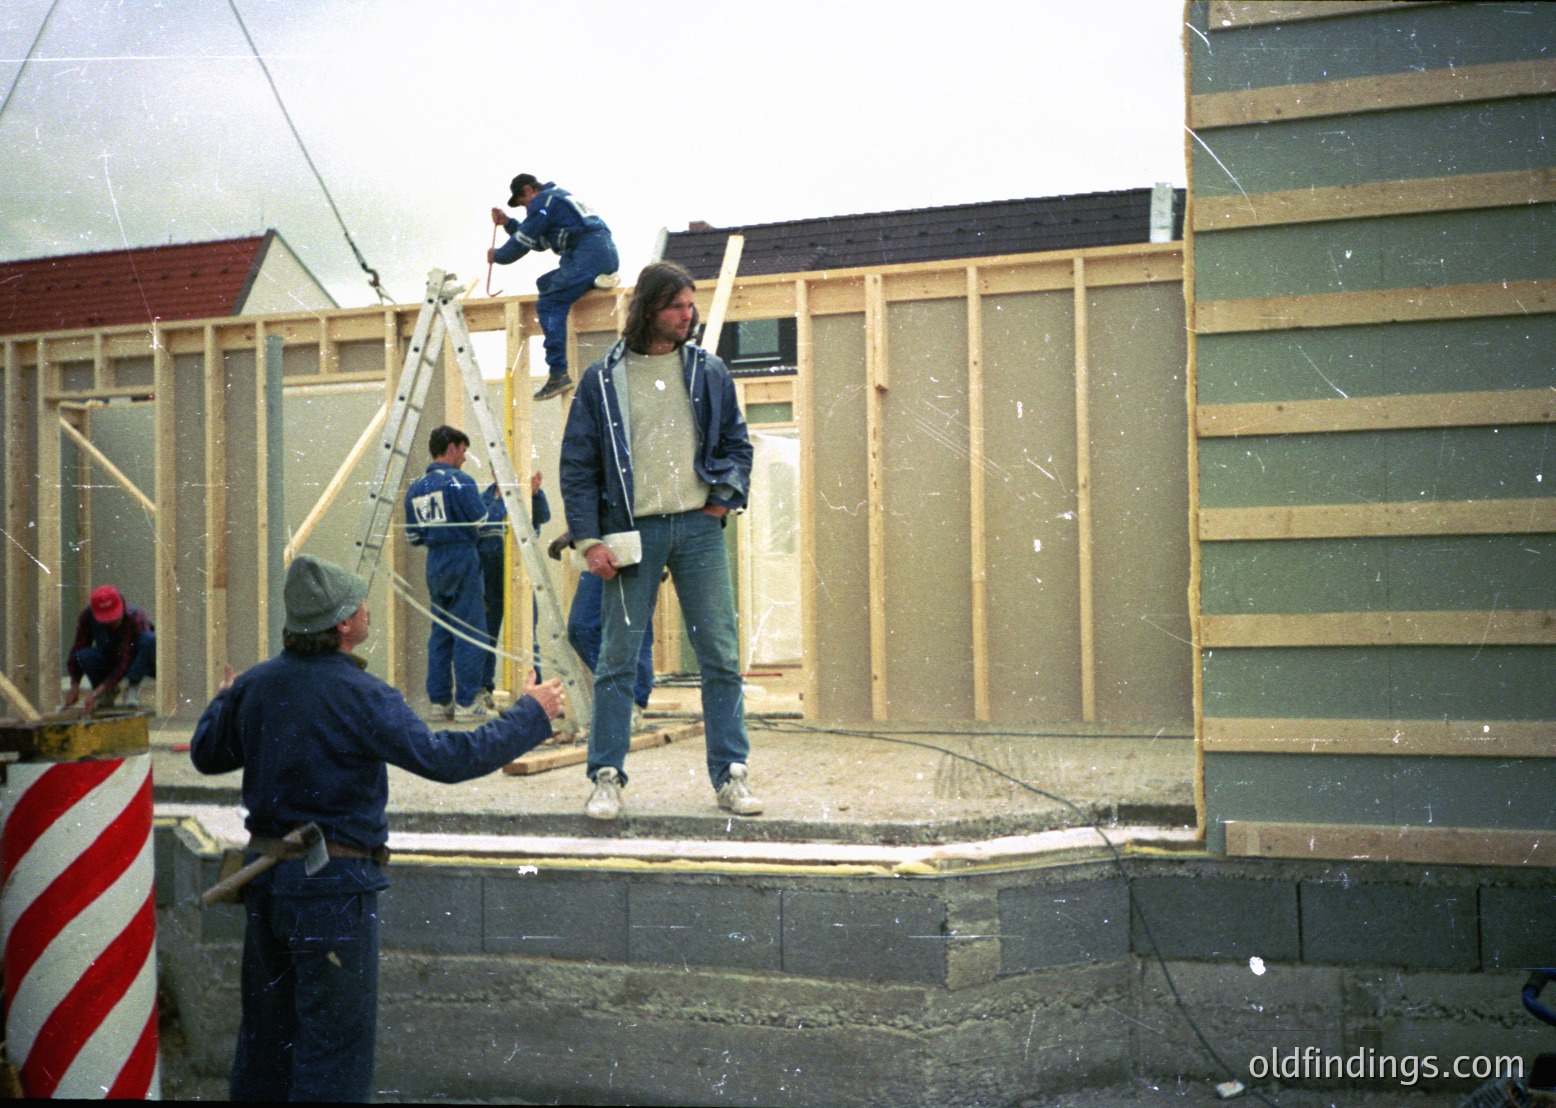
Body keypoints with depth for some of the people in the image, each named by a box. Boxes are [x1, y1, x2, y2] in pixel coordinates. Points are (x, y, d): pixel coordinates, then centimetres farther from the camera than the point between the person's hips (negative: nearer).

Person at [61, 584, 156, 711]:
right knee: (85, 655, -29)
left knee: (150, 639, -35)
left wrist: (95, 693, -40)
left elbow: (125, 663, -35)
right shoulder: (87, 615, -20)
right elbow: (78, 647, -13)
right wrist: (74, 688, -22)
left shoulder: (135, 618, -32)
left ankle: (133, 687, -17)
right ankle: (110, 691, -2)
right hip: (109, 660, 3)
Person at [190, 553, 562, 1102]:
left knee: (266, 1030, 19)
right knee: (335, 1039, 3)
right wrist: (531, 717, -10)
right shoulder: (360, 696, -19)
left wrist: (224, 701, 37)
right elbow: (445, 757, -21)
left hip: (265, 874, 7)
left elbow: (205, 755, 17)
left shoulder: (255, 685, 2)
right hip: (333, 883, -7)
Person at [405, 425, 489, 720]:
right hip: (462, 558, -7)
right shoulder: (459, 481, -9)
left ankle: (440, 699, 12)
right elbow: (481, 522, -11)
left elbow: (412, 536, 13)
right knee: (470, 630, -4)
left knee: (440, 630, 12)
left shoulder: (415, 488, 11)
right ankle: (467, 701, -6)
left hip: (434, 562, 7)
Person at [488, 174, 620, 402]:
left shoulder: (542, 201, 0)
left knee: (549, 305, -13)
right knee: (545, 284, 20)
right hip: (606, 254, 10)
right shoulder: (559, 196, 30)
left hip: (589, 253, -10)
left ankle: (559, 373, -23)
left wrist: (497, 256, 16)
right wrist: (507, 223, 29)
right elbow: (537, 241, 34)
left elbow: (523, 243, -1)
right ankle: (596, 280, 6)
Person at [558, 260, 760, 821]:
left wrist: (726, 495, -2)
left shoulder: (709, 372, 9)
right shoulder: (602, 380, 3)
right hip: (633, 531, -2)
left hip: (698, 527, 2)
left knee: (721, 657, 2)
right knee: (617, 659, 1)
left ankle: (730, 774, 10)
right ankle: (607, 776, 9)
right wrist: (589, 539, -6)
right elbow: (578, 465, 2)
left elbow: (736, 441, 17)